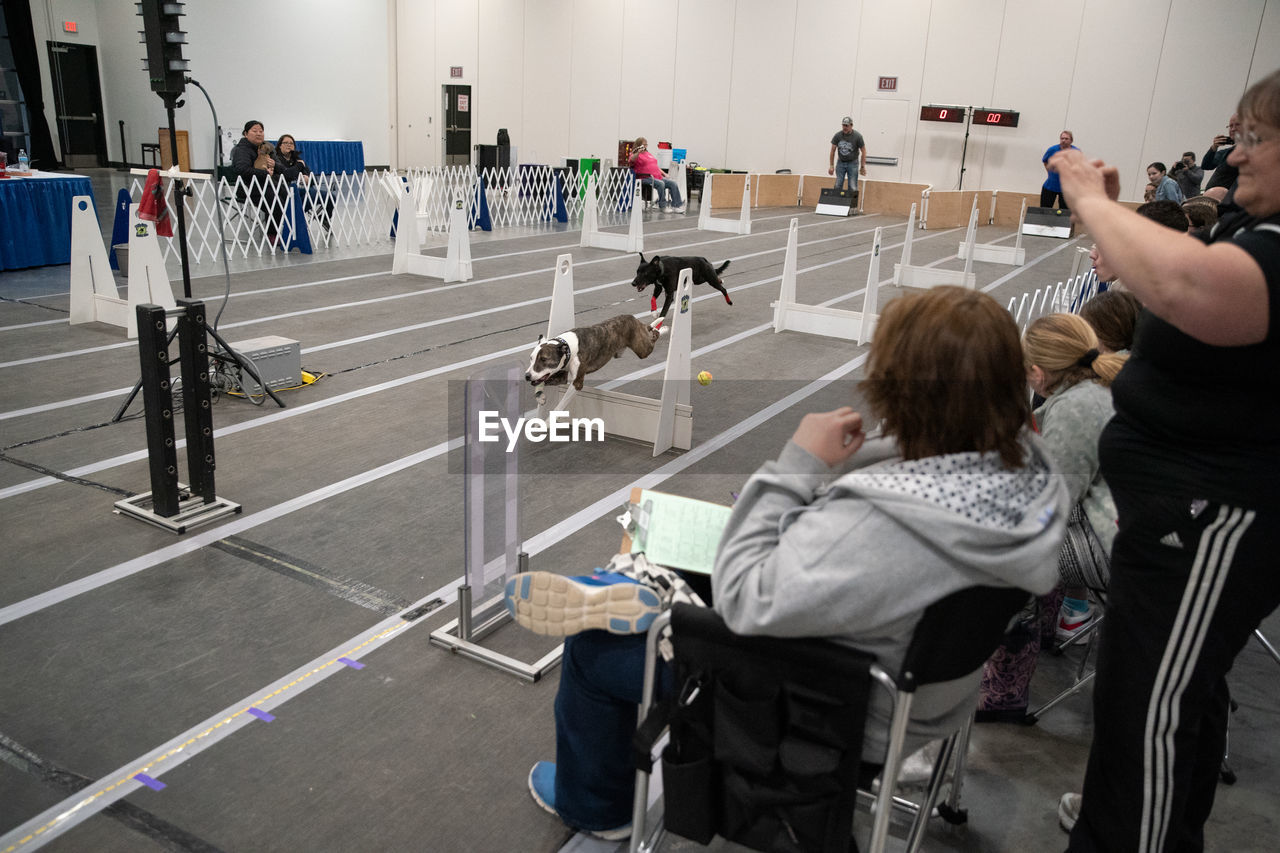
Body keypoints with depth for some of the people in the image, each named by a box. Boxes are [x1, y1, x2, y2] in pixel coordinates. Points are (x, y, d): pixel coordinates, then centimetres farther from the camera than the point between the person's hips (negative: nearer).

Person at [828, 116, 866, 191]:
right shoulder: (837, 136, -7)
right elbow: (833, 151, 2)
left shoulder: (857, 136, -13)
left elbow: (863, 152, -5)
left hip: (852, 163, -2)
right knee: (838, 186, -3)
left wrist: (862, 167, -7)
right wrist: (831, 166, 0)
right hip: (841, 162, 3)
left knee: (852, 188, -9)